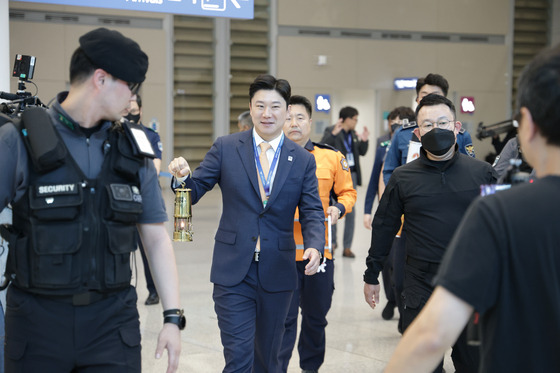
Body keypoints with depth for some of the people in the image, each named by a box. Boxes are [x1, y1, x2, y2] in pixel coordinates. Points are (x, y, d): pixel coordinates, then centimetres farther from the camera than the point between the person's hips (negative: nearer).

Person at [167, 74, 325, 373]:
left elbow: (312, 212, 1)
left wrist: (314, 246, -19)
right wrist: (183, 177, -23)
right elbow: (195, 191, 0)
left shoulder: (303, 160, 4)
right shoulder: (226, 148, 0)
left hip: (277, 273, 2)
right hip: (234, 272, -2)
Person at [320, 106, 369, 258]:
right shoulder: (331, 131, -5)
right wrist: (333, 134, -29)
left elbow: (361, 152, 16)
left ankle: (347, 247, 7)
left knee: (350, 212, 3)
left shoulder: (353, 134, 12)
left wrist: (364, 140, -1)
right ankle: (332, 242, 21)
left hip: (351, 175, 5)